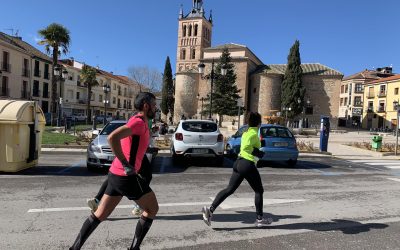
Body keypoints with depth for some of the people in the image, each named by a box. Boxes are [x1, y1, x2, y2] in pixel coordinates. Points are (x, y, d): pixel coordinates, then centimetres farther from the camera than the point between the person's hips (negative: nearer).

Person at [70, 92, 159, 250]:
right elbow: (112, 138, -28)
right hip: (127, 176, -9)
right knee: (152, 209, 7)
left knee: (100, 214, 16)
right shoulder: (139, 122, -15)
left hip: (116, 174, 9)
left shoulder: (139, 123, 16)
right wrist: (126, 165, -24)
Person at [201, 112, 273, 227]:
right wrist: (258, 153, -12)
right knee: (259, 191, 11)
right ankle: (260, 219, 21)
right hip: (248, 165, -8)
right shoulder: (254, 134, -12)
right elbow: (246, 147, -24)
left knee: (230, 189, 7)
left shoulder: (246, 133, 13)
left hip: (239, 162, 8)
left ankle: (210, 209, -3)